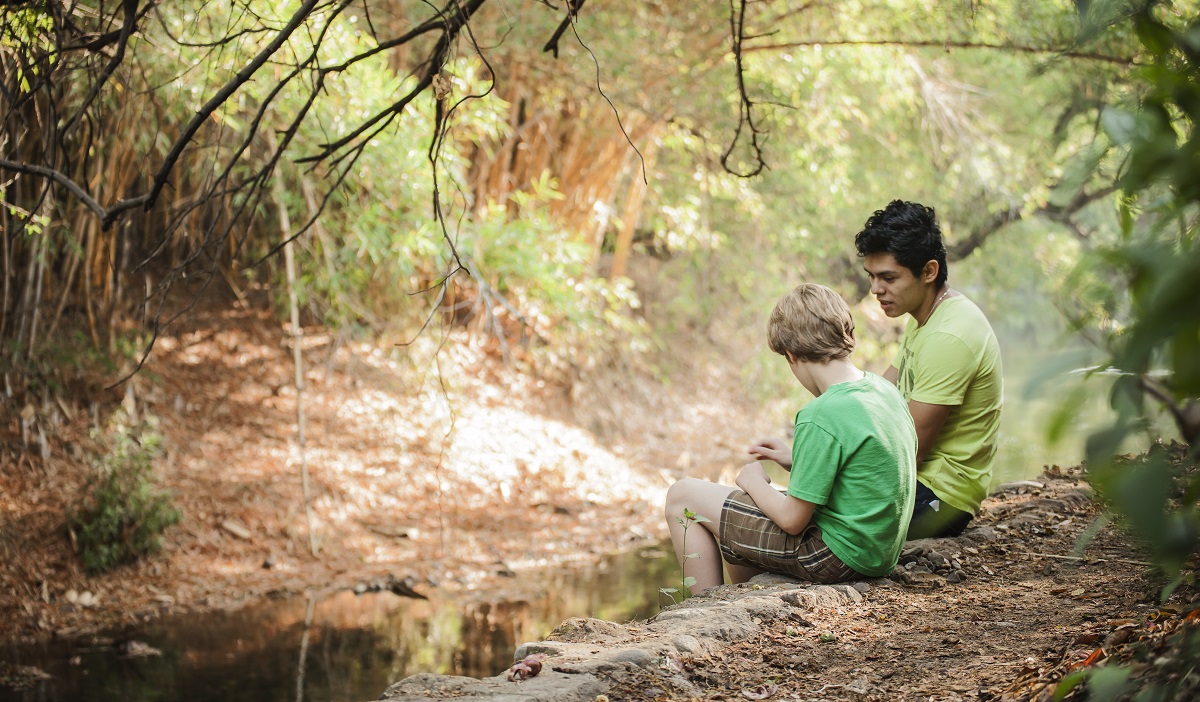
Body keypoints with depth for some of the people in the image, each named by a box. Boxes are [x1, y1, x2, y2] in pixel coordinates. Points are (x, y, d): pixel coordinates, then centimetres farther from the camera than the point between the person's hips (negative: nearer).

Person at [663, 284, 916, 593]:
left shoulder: (821, 417, -25)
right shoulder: (884, 388, 1)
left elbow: (792, 520, -19)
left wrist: (754, 483, -2)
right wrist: (796, 460, 13)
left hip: (838, 555, -9)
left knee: (682, 496, 3)